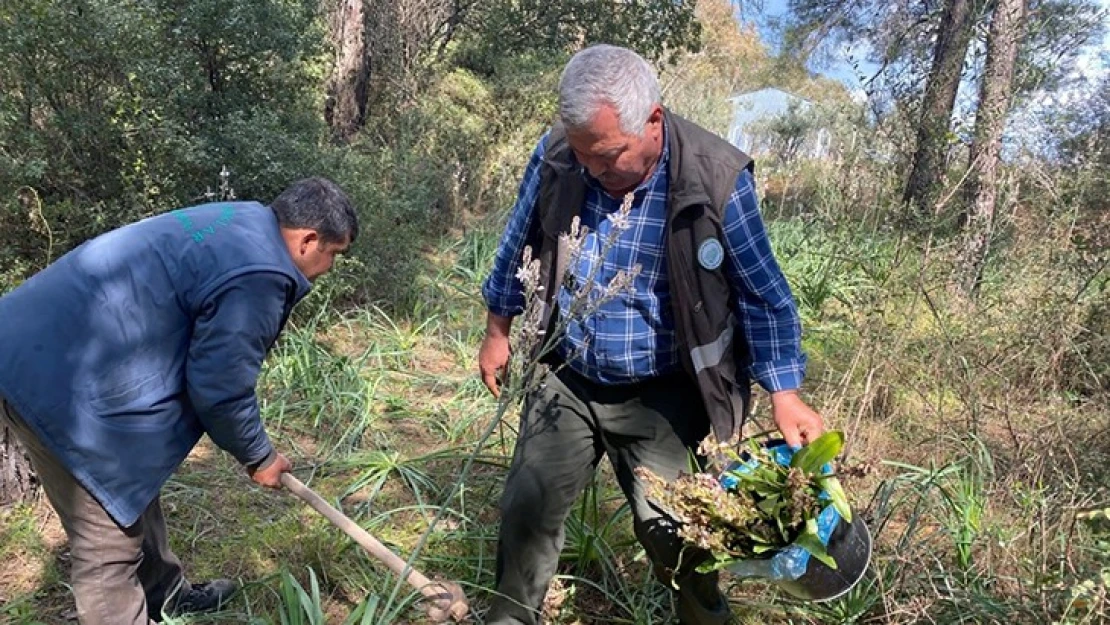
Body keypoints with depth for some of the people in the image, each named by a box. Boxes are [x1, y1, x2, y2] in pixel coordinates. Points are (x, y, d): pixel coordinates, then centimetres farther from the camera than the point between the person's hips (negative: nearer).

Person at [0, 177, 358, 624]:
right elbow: (219, 387, -16)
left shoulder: (243, 222, 10)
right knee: (109, 541, 2)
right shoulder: (260, 275, -22)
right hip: (62, 381, -11)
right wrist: (258, 457, 1)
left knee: (133, 490, 26)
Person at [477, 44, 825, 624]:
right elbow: (517, 250, 7)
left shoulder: (716, 179, -19)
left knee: (672, 532, 5)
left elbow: (762, 294, -9)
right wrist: (497, 331, 14)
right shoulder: (555, 156, -11)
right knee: (526, 511, 8)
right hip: (565, 383, 3)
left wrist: (785, 395, -12)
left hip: (662, 397, -2)